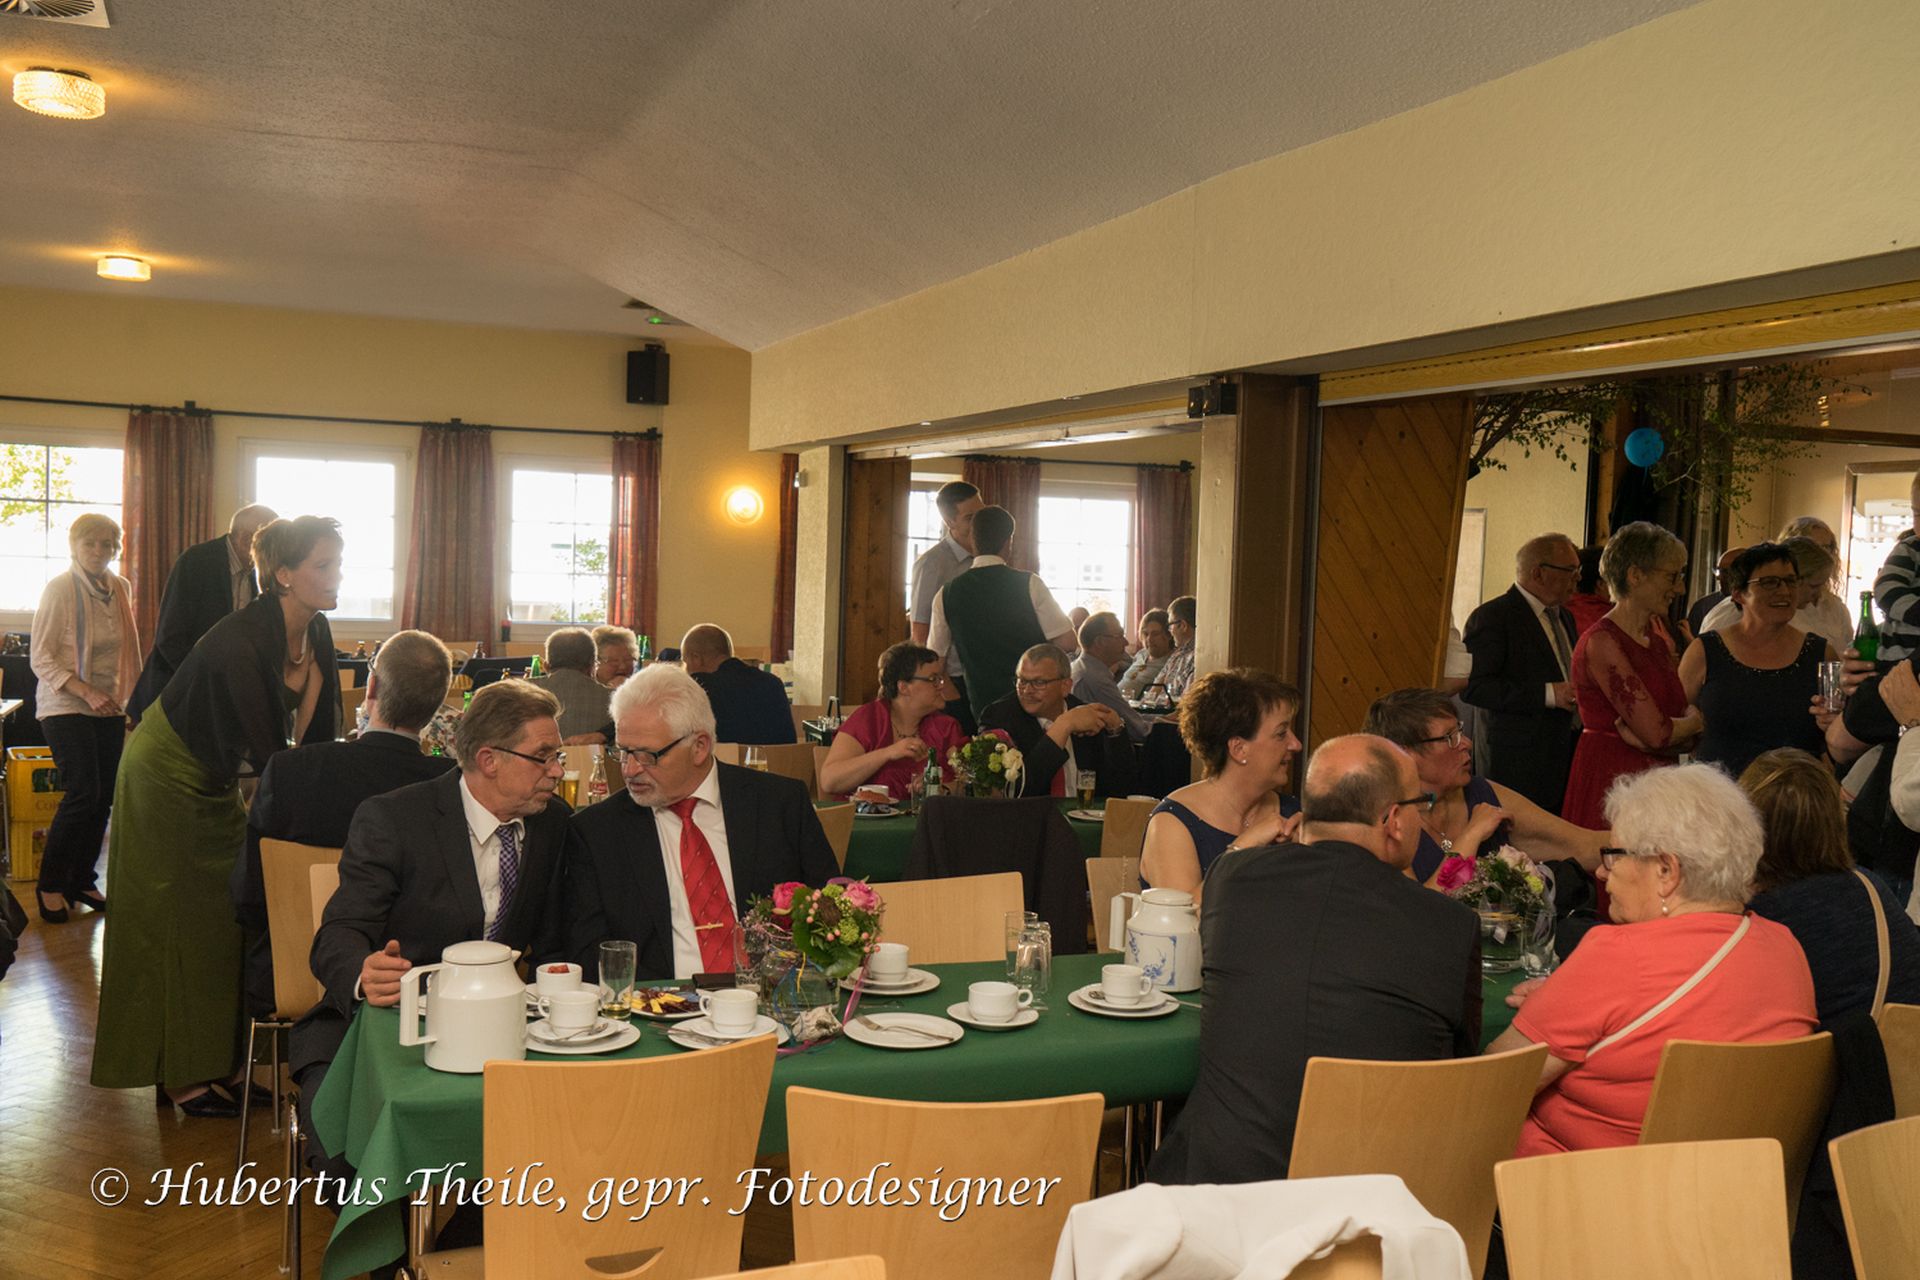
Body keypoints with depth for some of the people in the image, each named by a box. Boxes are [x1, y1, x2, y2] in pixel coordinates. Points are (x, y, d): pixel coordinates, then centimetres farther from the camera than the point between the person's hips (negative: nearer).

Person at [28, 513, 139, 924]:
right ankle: (50, 884, 2)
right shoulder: (59, 590, -11)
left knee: (103, 797, 4)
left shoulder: (121, 588, 7)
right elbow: (41, 659, -12)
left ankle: (81, 881, 18)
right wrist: (87, 693, -22)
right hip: (65, 708, -6)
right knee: (83, 793, -13)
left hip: (109, 708, 6)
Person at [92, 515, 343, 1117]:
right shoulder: (242, 641, -31)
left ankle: (219, 1061, 19)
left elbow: (318, 735, -2)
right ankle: (180, 1075, 11)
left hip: (216, 784, 8)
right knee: (178, 925, 1)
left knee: (226, 919, 10)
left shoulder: (315, 633, -7)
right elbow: (269, 755, -32)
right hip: (167, 779, -8)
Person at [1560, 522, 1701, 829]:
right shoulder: (1602, 642, -15)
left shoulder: (1658, 633, 11)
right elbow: (1657, 733, -17)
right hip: (1609, 783, -7)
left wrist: (1640, 735, -13)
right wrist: (1695, 721, 3)